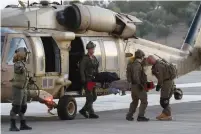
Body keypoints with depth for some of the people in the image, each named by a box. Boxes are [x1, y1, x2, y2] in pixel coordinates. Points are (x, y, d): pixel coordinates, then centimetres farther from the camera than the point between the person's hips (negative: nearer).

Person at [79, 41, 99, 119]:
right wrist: (84, 80, -20)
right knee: (90, 97, -6)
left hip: (93, 79, 8)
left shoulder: (94, 58, 14)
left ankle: (83, 110, 20)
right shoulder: (85, 58, -9)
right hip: (87, 79, -8)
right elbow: (82, 70, -14)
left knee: (94, 97, 11)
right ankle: (91, 113, -2)